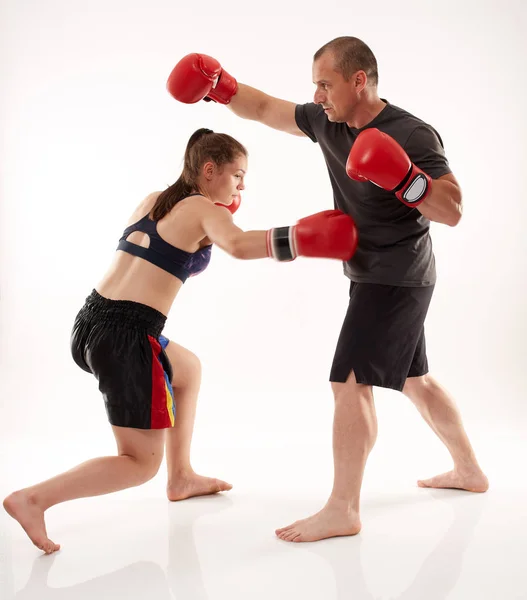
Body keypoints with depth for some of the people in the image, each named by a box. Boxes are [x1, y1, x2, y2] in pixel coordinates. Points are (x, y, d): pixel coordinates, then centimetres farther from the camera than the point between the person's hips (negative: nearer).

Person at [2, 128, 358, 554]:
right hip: (127, 335, -8)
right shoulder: (204, 210, -5)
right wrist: (302, 239, -28)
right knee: (141, 463, 5)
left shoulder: (152, 200, 16)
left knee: (188, 369, 32)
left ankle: (181, 478, 37)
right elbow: (238, 246, -27)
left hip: (91, 321, 9)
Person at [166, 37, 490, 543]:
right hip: (374, 276, 9)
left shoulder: (412, 135, -18)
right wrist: (220, 88, -1)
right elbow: (265, 109, 13)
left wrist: (404, 178, -34)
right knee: (413, 379, 19)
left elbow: (452, 211, -19)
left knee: (350, 381, -14)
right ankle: (468, 470, 36)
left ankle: (342, 511, -6)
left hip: (396, 280, -9)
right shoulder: (327, 122, 3)